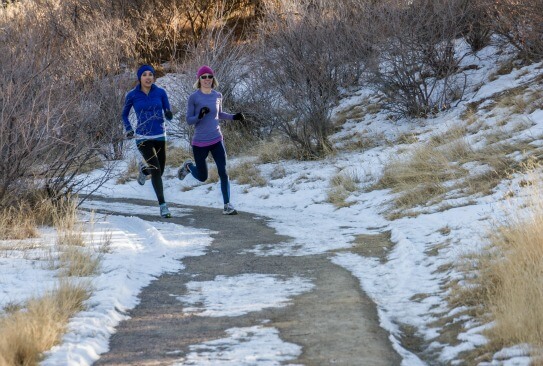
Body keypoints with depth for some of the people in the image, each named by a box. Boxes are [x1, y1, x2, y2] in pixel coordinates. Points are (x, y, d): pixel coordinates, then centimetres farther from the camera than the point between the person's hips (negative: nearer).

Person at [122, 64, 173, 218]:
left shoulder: (160, 93, -2)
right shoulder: (132, 95, -4)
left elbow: (169, 116, 2)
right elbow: (124, 114, 11)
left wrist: (169, 114, -21)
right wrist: (128, 130, -5)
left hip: (159, 136, 3)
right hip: (143, 138, -3)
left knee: (159, 171, 13)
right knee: (156, 170, -18)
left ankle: (144, 168, 48)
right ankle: (163, 205, -14)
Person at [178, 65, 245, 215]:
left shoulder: (218, 96, 3)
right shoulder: (194, 97, -10)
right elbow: (189, 120, -7)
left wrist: (233, 117, 4)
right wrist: (200, 115, -26)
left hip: (217, 140, 3)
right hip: (200, 143, -3)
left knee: (223, 172, -9)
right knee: (202, 177, 11)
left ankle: (227, 205, -2)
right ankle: (188, 166, 44)